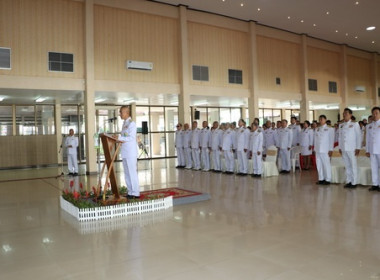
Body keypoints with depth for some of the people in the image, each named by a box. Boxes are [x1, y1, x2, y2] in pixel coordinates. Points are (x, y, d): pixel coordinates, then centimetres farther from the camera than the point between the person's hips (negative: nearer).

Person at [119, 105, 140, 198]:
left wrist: (119, 137, -22)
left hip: (131, 152, -9)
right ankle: (130, 192, 20)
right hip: (125, 152, 9)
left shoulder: (132, 123, -10)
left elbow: (131, 138, -18)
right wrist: (118, 138, 2)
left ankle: (135, 193, 3)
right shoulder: (124, 123, 17)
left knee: (132, 172, -4)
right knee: (127, 173, 11)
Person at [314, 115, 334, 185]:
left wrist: (330, 150, -8)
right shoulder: (317, 129, 14)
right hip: (318, 150, 5)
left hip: (325, 150, -5)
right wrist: (315, 149, 10)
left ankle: (327, 180, 3)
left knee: (326, 165, -4)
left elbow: (331, 140, -3)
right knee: (319, 165, 6)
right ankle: (321, 179, 14)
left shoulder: (329, 129, 0)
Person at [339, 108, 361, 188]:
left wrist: (358, 148, -8)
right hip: (343, 149, 4)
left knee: (353, 165, -1)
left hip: (352, 149, -4)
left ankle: (354, 182, 5)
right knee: (347, 166, 8)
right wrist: (340, 147, 10)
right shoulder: (341, 125, 12)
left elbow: (359, 136, -4)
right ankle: (348, 181, 15)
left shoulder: (354, 124, -1)